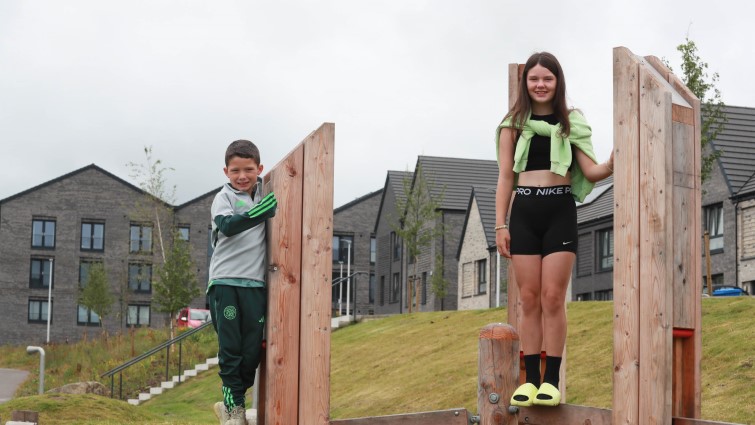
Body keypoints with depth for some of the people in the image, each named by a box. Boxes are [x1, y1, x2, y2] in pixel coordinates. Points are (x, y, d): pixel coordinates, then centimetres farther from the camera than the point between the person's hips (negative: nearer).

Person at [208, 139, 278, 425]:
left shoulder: (264, 194, 13)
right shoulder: (224, 198, 0)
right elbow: (228, 225, -20)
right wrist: (260, 212, -35)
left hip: (255, 283, 4)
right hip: (225, 281, -4)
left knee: (253, 351, 2)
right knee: (230, 347, -3)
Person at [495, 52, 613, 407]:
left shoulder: (571, 123, 7)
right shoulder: (513, 124, 8)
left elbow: (590, 171, 2)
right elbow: (505, 177, 7)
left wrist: (611, 166, -20)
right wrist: (500, 224, 1)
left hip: (560, 211, -1)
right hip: (524, 212, 1)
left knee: (553, 297, -3)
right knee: (530, 299, 2)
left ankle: (552, 380, 1)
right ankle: (531, 379, 6)